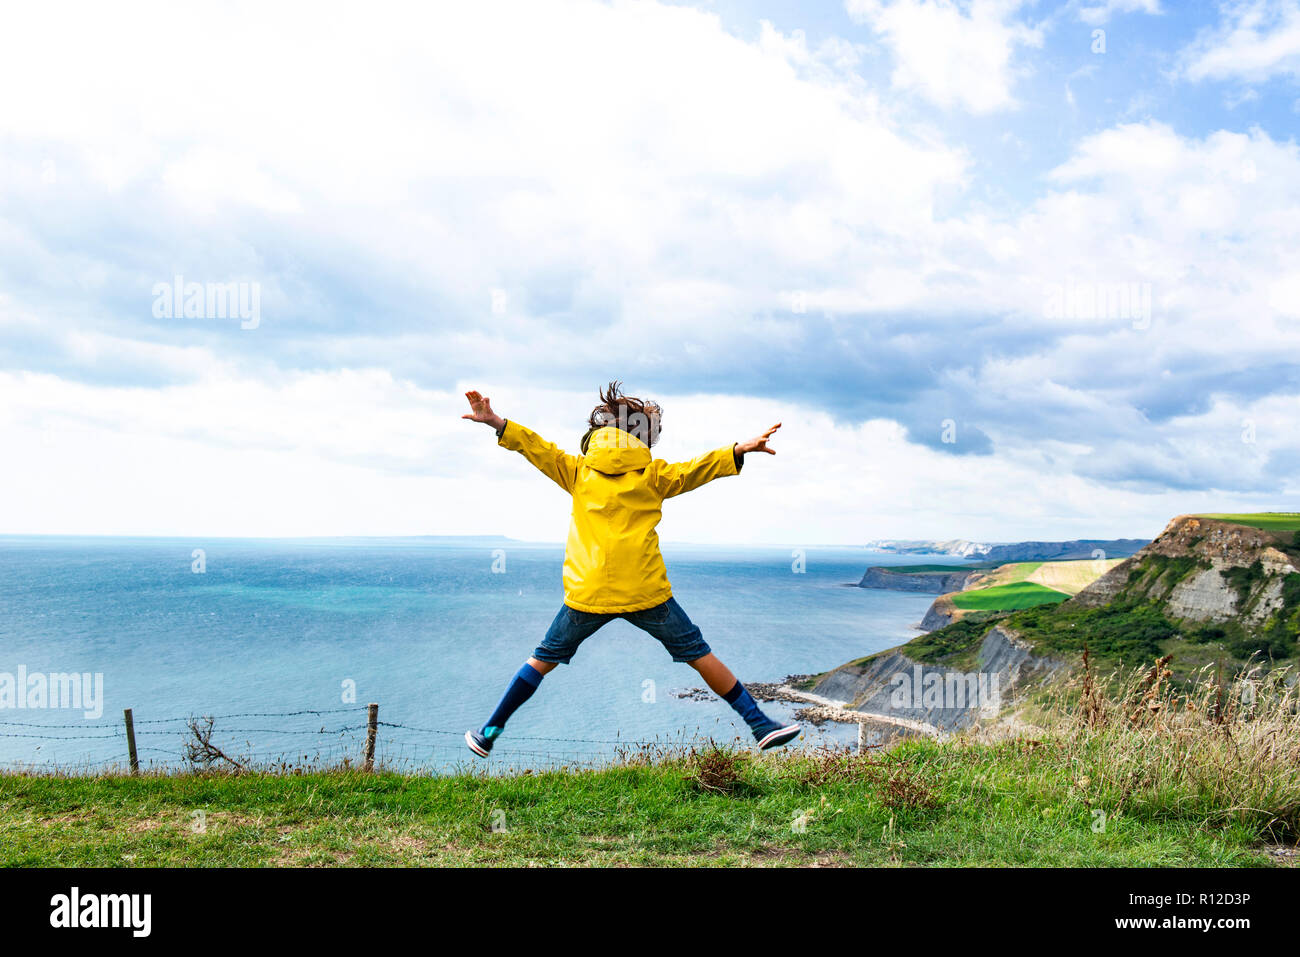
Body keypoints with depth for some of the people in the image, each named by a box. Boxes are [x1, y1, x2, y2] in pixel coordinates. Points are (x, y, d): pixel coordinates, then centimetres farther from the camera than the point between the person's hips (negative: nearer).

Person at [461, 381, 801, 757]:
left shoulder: (578, 471, 11)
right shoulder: (653, 474, 5)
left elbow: (536, 447, 14)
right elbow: (693, 469, -4)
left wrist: (495, 422, 19)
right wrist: (741, 449, -7)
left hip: (587, 593, 2)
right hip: (645, 592, -1)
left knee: (544, 659, 19)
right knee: (699, 656, 9)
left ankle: (490, 733, 22)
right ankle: (760, 724, 12)